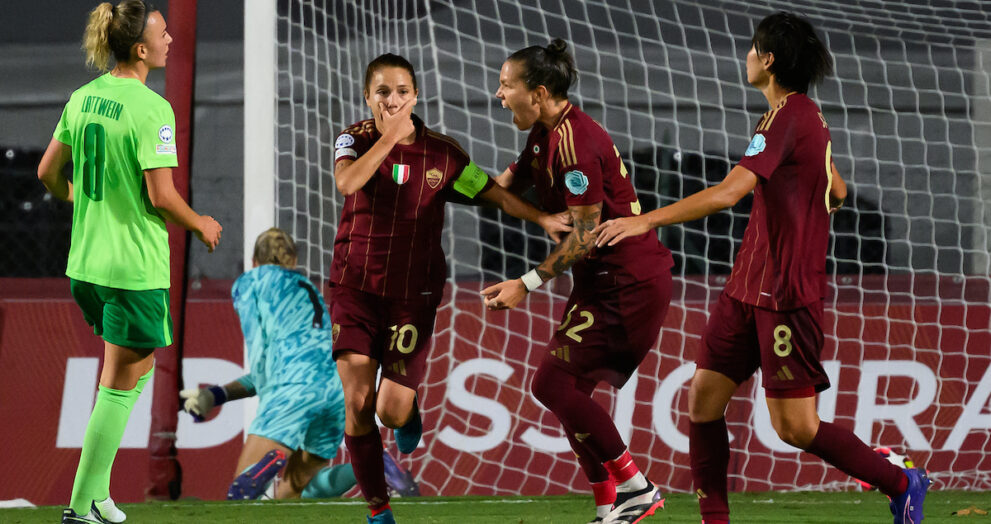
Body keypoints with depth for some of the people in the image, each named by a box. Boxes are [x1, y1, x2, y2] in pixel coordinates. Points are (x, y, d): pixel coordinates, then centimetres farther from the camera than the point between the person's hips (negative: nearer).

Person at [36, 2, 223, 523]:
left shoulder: (83, 98, 5)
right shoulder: (151, 109, -18)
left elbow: (48, 172, 12)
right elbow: (161, 195, -20)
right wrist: (200, 224, -2)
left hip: (85, 261, 8)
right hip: (136, 265, -8)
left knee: (135, 368, 23)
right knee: (121, 382, 2)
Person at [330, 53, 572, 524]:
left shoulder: (442, 153, 1)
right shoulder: (356, 139, -1)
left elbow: (494, 192, 7)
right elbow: (346, 182, -22)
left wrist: (542, 219, -8)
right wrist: (389, 138, -21)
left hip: (414, 292, 0)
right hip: (355, 286, 0)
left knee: (392, 412, -10)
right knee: (357, 405, -11)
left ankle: (409, 410, 30)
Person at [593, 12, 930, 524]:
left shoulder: (788, 118, -17)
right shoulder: (808, 117, 13)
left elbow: (728, 192, -27)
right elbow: (836, 193, 27)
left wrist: (646, 220, -29)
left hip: (785, 296, -9)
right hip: (748, 288, 9)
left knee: (795, 427, -5)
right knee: (703, 398, 3)